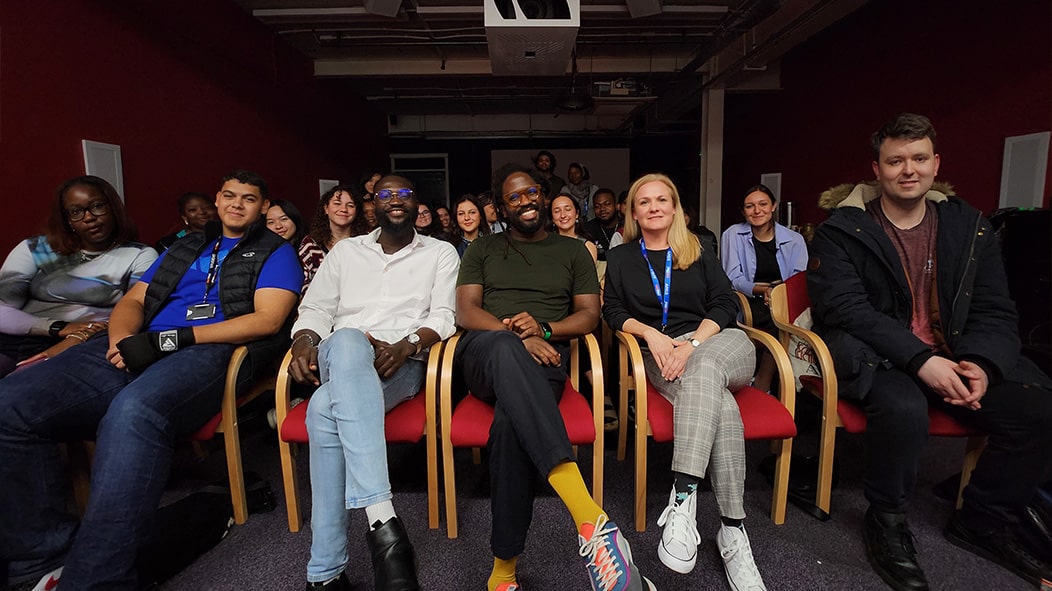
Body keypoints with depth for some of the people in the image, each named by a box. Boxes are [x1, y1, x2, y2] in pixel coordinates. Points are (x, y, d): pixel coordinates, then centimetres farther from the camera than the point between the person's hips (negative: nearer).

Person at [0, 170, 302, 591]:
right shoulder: (184, 248, 31)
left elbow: (267, 320, -5)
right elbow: (134, 300, 25)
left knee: (133, 413, -38)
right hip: (136, 350, 6)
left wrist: (167, 339, -10)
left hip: (207, 351, -6)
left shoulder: (275, 252, 12)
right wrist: (121, 337, -2)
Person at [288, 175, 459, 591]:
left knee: (325, 408, -35)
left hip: (402, 363, -2)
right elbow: (315, 310, 16)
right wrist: (303, 344, -7)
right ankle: (382, 519, -45)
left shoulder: (441, 253, 16)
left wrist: (406, 345, -18)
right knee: (348, 343, -38)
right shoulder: (346, 250, 24)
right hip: (340, 356, 2)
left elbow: (443, 317, 2)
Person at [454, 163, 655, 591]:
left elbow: (589, 314, 12)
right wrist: (517, 338, -11)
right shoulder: (482, 250, 21)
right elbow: (466, 311, 7)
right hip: (484, 352, 0)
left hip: (543, 360, 0)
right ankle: (588, 516, -50)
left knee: (510, 423, -37)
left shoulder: (573, 251, 22)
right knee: (505, 348, -41)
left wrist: (544, 329, -10)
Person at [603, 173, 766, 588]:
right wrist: (652, 334, -11)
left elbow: (725, 305, 6)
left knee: (703, 369, -39)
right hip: (660, 353, 0)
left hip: (719, 343, 1)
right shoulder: (620, 258, 18)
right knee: (717, 401, -34)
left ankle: (682, 500, -43)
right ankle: (732, 530, -32)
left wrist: (692, 343, -12)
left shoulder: (699, 253, 18)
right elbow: (613, 312, 8)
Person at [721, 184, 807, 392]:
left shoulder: (794, 240, 11)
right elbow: (733, 279, -2)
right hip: (749, 304, -2)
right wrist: (763, 290, -19)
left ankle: (760, 386, -17)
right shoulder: (733, 235, 6)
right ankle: (763, 389, -17)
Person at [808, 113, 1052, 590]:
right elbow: (846, 308, -16)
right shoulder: (841, 230, -5)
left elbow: (995, 313, 7)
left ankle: (983, 522, 12)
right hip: (875, 356, -5)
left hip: (952, 356, 6)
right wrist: (920, 359, -25)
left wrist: (981, 364, -14)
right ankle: (886, 523, -6)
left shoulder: (969, 227, 9)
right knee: (903, 407, -34)